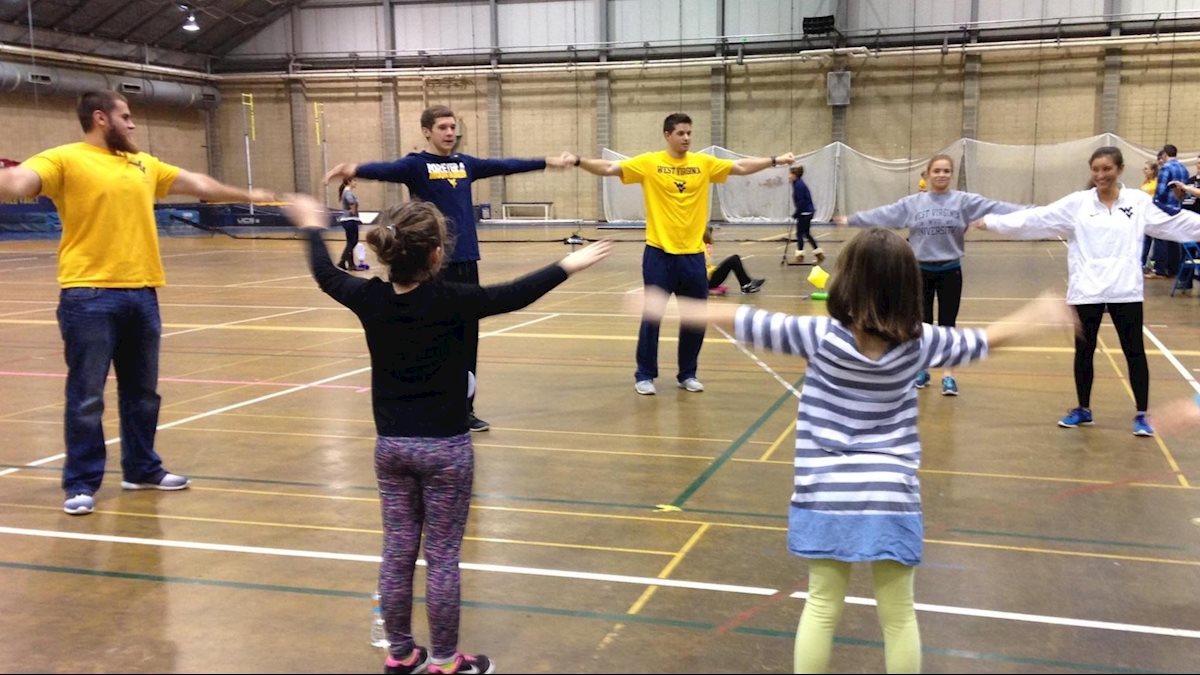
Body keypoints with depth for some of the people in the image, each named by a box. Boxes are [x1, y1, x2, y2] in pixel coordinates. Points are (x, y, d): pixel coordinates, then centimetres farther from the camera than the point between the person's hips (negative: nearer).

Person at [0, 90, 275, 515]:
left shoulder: (143, 164, 16)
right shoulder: (65, 159, -4)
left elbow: (196, 183, 28)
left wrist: (245, 196, 37)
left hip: (142, 293, 6)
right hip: (89, 296, -6)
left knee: (142, 392, 15)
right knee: (86, 396, -1)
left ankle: (141, 469, 30)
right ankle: (81, 484, 9)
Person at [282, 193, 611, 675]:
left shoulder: (369, 298, -5)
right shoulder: (449, 300, -18)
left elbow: (325, 275, 14)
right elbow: (515, 295, -9)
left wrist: (312, 228, 32)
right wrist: (567, 266, 3)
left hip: (391, 445, 5)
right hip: (445, 447, -4)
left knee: (397, 552, 14)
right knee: (443, 558, 6)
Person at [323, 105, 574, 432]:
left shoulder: (465, 163, 13)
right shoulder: (416, 164, -4)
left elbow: (505, 166, 26)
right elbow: (387, 169, -24)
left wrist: (546, 161, 34)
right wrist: (355, 170, -45)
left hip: (467, 259, 6)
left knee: (468, 337, 10)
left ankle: (464, 408, 20)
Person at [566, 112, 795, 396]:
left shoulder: (704, 163, 5)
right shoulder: (649, 162, -3)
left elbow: (741, 167, 10)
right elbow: (610, 168, -7)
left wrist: (775, 160, 3)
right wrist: (579, 161, -20)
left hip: (693, 254, 3)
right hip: (659, 253, -3)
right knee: (652, 316, 3)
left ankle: (688, 374, 25)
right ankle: (645, 375, 16)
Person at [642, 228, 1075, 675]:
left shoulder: (821, 335, -11)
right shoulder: (917, 342, -4)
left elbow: (747, 323, -7)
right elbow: (984, 340, 9)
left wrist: (674, 308, 3)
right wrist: (1041, 314, 26)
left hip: (827, 497, -1)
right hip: (891, 497, 1)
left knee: (822, 609, 10)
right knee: (898, 615, 11)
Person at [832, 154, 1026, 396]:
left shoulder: (964, 201, -3)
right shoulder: (911, 203, 0)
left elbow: (994, 207, -12)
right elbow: (882, 214, 3)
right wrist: (850, 220, 4)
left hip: (950, 271, -1)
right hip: (921, 271, 1)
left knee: (947, 323, 3)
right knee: (922, 322, 10)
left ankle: (948, 375, 11)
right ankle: (922, 370, 24)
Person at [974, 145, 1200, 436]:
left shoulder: (1140, 202, 1)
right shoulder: (1077, 203, 0)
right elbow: (1037, 218, -4)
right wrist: (992, 222, -10)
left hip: (1125, 291, -1)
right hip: (1086, 291, 1)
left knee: (1134, 351, 4)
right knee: (1084, 350, 12)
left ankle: (1142, 414, 16)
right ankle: (1083, 409, 28)